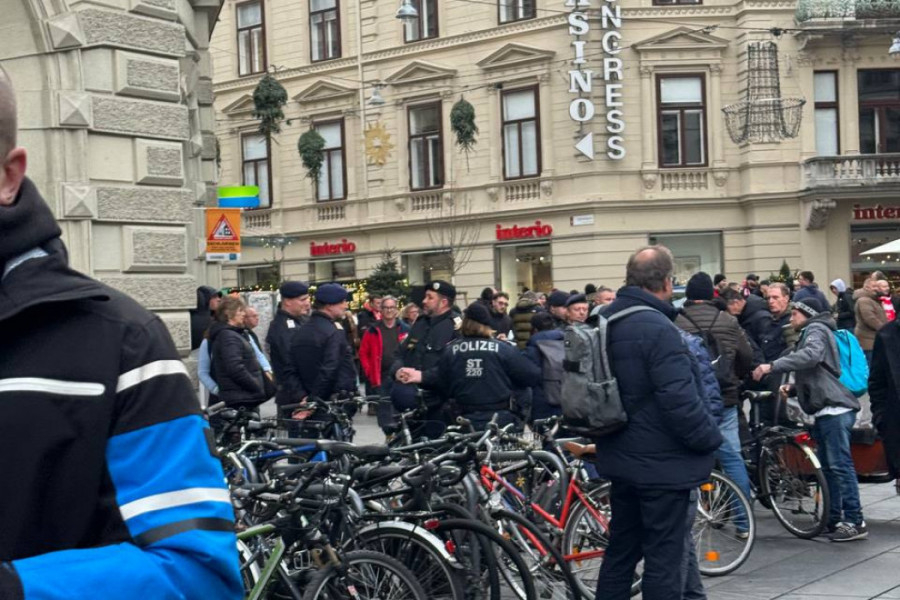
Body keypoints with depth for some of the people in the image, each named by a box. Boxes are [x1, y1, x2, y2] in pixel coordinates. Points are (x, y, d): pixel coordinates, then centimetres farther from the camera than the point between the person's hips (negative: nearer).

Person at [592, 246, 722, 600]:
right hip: (662, 463, -9)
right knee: (663, 557, -1)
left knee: (621, 550, 17)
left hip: (621, 458, 9)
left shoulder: (605, 323, 8)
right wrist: (710, 438, -12)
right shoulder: (657, 327, -21)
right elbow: (679, 398, -25)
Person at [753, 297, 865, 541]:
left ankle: (855, 522, -10)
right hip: (826, 410, 11)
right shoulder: (811, 333, 28)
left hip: (834, 409, -11)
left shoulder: (816, 330, -4)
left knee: (840, 464, -11)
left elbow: (810, 355, -27)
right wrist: (794, 388, 11)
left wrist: (772, 366, -31)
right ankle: (835, 518, 17)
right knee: (828, 466, 12)